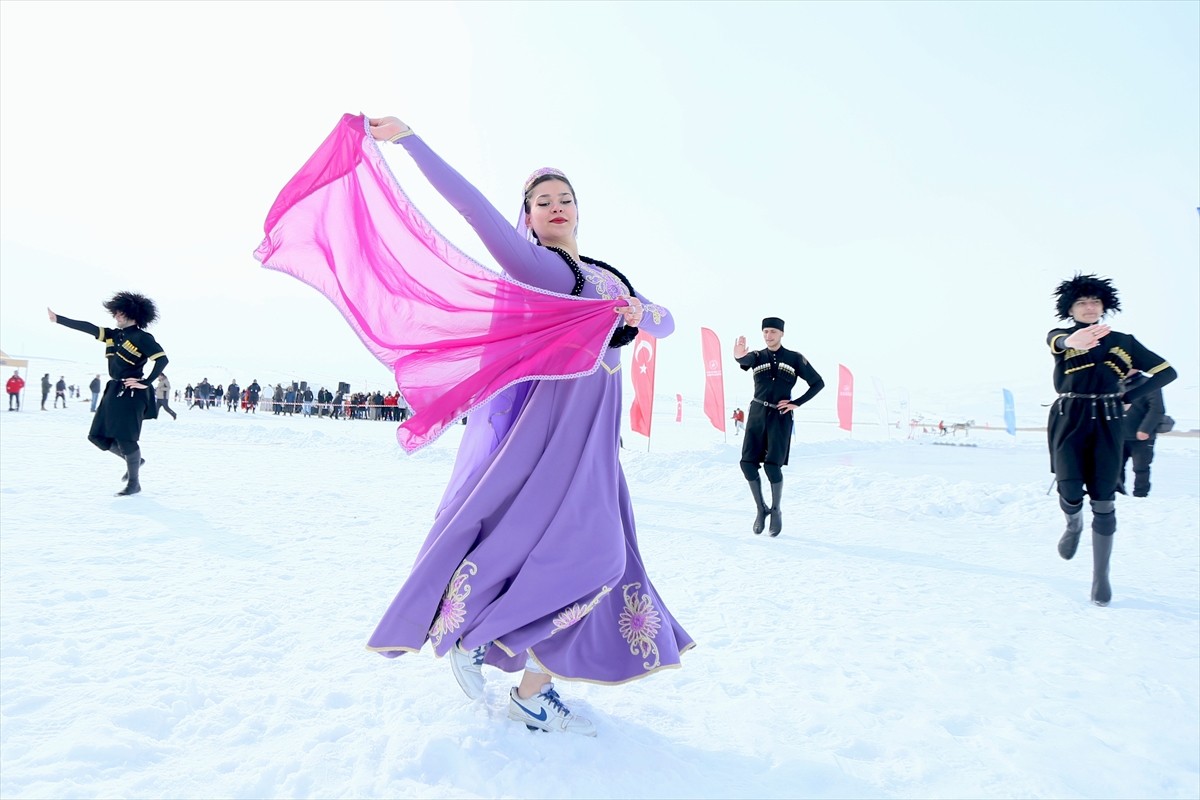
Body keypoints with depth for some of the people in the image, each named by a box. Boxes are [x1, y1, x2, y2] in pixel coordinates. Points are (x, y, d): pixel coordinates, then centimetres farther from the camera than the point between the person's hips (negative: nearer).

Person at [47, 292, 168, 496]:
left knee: (125, 438, -8)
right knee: (99, 436, 9)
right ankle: (134, 461, 27)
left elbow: (162, 359, -20)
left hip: (131, 393, -9)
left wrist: (145, 383, -19)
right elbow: (87, 327, 13)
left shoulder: (142, 338, -11)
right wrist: (58, 319, 11)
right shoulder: (114, 335, 13)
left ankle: (134, 483, 5)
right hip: (114, 391, 9)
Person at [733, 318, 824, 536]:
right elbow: (745, 360, -21)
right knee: (748, 463, -6)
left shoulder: (795, 358, 3)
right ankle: (760, 509, 13)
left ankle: (776, 511, 12)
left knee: (772, 465, -11)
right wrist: (739, 356, -47)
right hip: (757, 414, 2)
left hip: (780, 416, -2)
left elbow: (818, 382, 7)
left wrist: (797, 403, -3)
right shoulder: (757, 356, 4)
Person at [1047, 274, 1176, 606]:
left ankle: (1101, 577, 9)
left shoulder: (1122, 341, 9)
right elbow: (1055, 340, -24)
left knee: (1103, 501, -2)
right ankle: (1073, 525, 27)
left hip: (1106, 424, 1)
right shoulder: (1062, 338, 3)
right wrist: (1071, 341, -49)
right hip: (1069, 422, -1)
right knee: (1071, 494, -12)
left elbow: (1166, 371, 15)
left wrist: (1128, 397, 3)